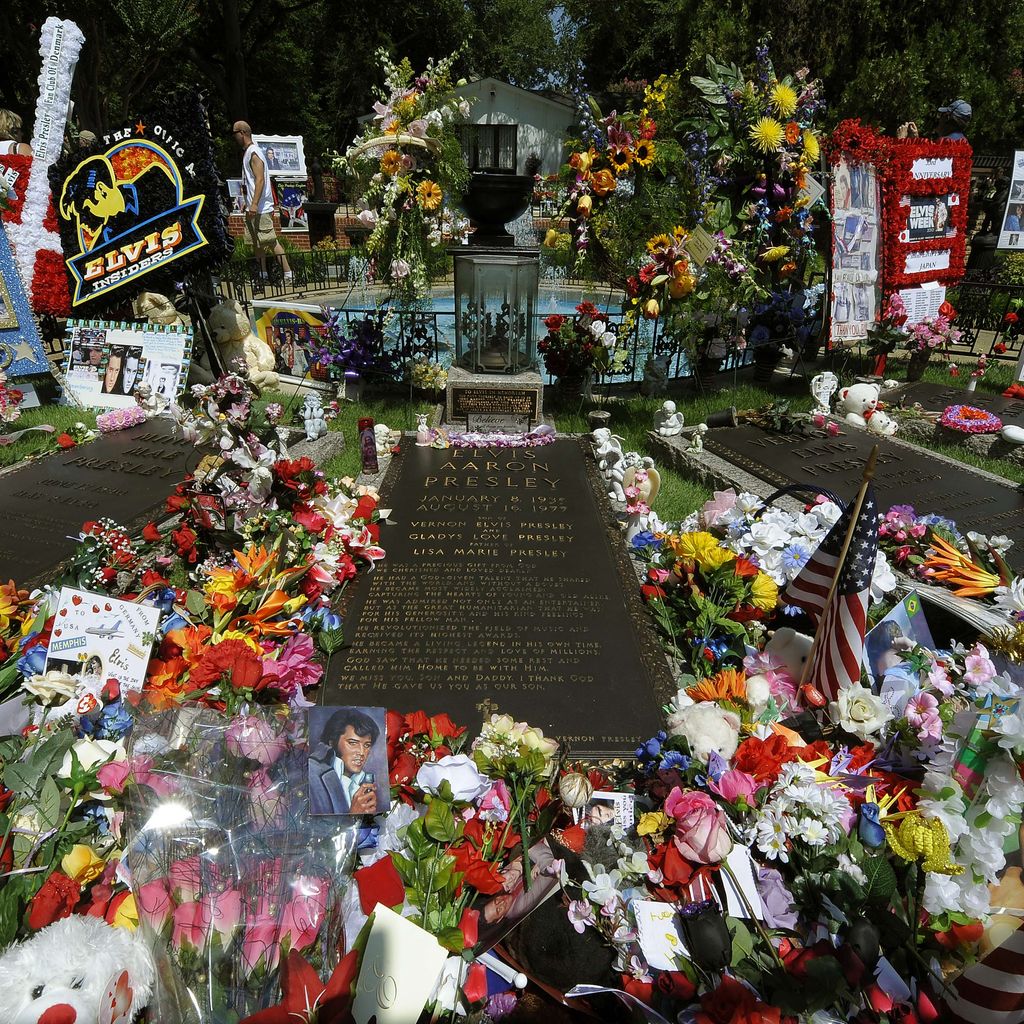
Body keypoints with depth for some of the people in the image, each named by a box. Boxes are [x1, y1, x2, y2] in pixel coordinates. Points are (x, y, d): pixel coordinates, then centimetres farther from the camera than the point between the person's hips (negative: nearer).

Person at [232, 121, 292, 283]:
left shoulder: (254, 153, -12)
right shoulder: (247, 152, 17)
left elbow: (260, 180, -21)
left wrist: (254, 204, -28)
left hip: (261, 207, -10)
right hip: (252, 207, 10)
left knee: (271, 241, -9)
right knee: (256, 242, 12)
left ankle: (287, 273, -7)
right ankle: (263, 274, 17)